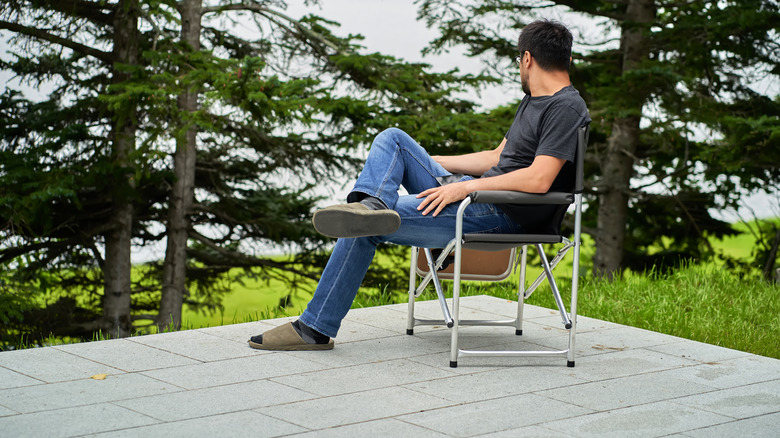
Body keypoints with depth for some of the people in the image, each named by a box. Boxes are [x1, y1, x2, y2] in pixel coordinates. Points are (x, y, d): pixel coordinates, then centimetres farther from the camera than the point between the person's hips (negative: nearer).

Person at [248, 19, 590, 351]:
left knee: (364, 232, -12)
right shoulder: (532, 101, 22)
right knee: (393, 139, 4)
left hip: (504, 215, -10)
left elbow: (538, 180, -24)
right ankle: (370, 203, -27)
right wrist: (430, 162, 28)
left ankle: (316, 328, -4)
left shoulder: (566, 108, -11)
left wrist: (466, 186, -23)